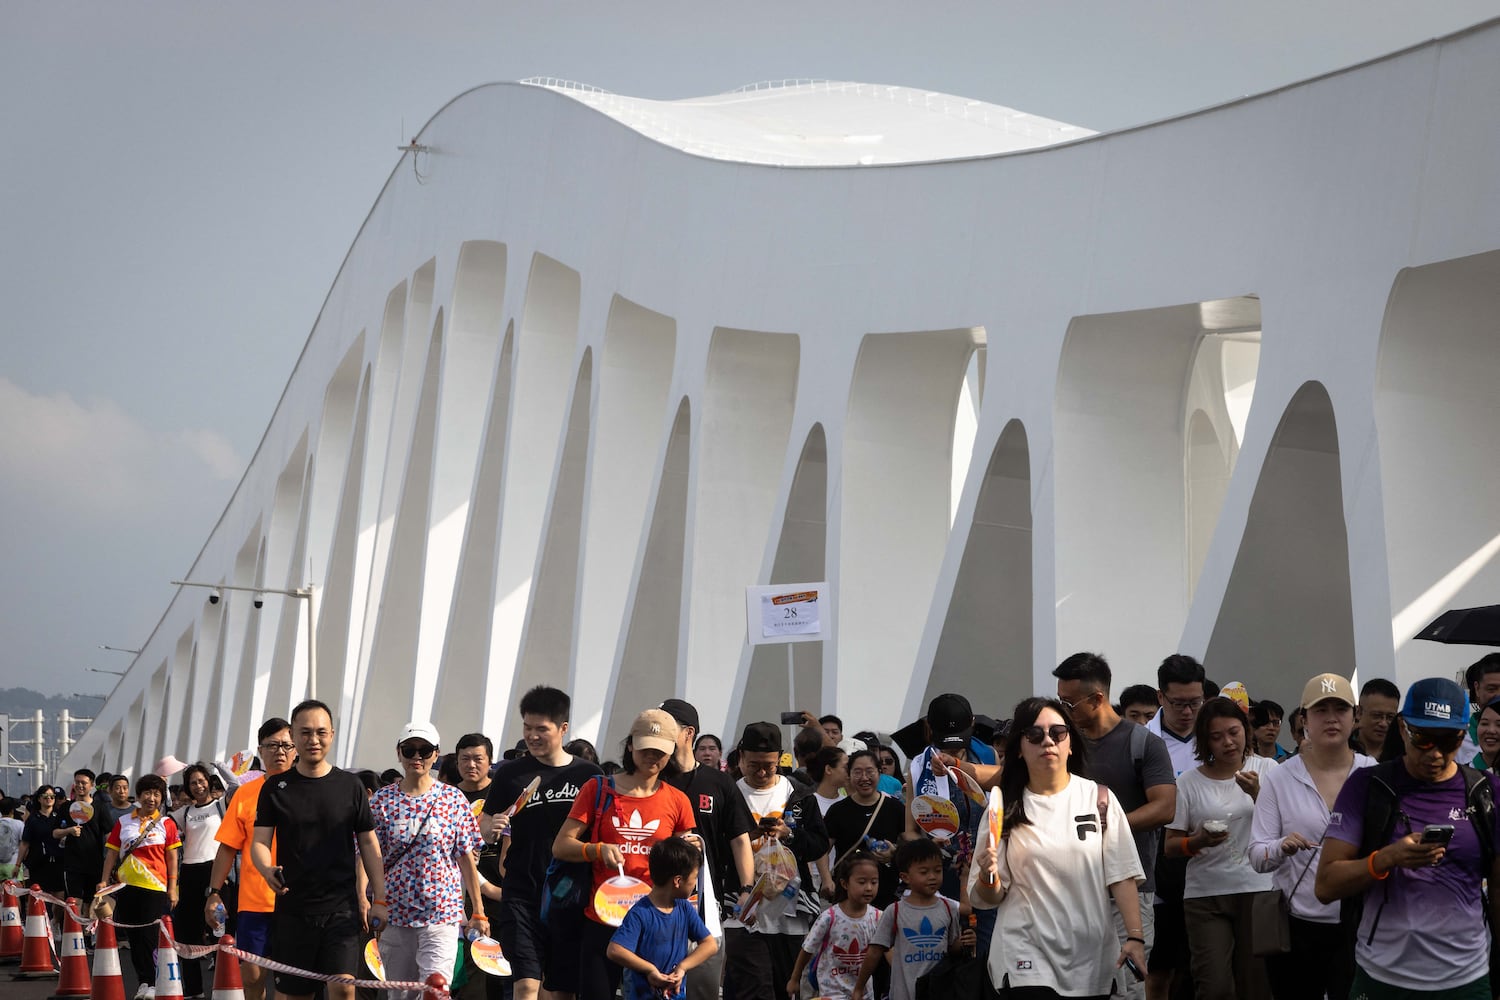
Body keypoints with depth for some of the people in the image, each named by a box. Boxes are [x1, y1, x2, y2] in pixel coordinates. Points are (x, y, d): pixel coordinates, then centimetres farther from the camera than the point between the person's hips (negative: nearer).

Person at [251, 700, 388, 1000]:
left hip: (341, 908, -1)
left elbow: (369, 843, 9)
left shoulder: (351, 786, 5)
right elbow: (259, 842, 1)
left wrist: (379, 900, 3)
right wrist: (267, 869, -22)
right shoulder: (275, 787, 4)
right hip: (292, 908, 1)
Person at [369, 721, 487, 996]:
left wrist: (478, 913, 5)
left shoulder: (454, 798, 2)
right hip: (394, 914, 2)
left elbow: (466, 859, 5)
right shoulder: (381, 801, 3)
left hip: (442, 914, -2)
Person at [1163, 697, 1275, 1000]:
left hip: (1258, 890, 0)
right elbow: (1171, 847, 5)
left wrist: (1257, 794, -18)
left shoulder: (1266, 769, 4)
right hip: (1205, 895, 0)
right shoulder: (1189, 782, 2)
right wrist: (1198, 842, -15)